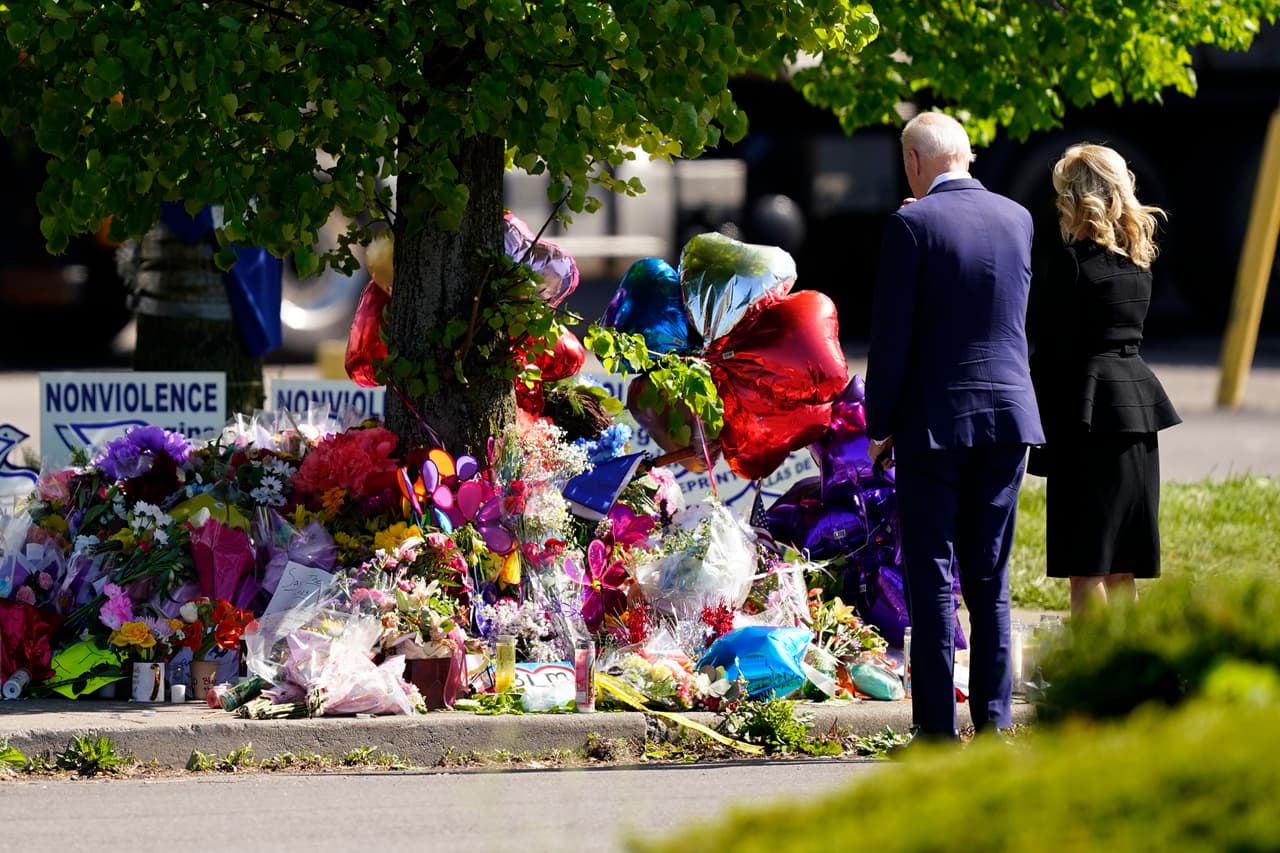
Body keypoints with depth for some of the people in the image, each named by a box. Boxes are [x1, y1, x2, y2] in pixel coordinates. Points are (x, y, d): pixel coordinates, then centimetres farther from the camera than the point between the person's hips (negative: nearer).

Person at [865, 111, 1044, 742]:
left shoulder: (912, 225, -10)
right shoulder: (1017, 218, 6)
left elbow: (891, 334, -10)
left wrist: (879, 427, -2)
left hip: (936, 420, -5)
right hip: (1008, 416, 5)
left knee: (932, 577, -2)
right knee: (990, 578, 11)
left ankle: (937, 726, -4)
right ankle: (993, 717, 10)